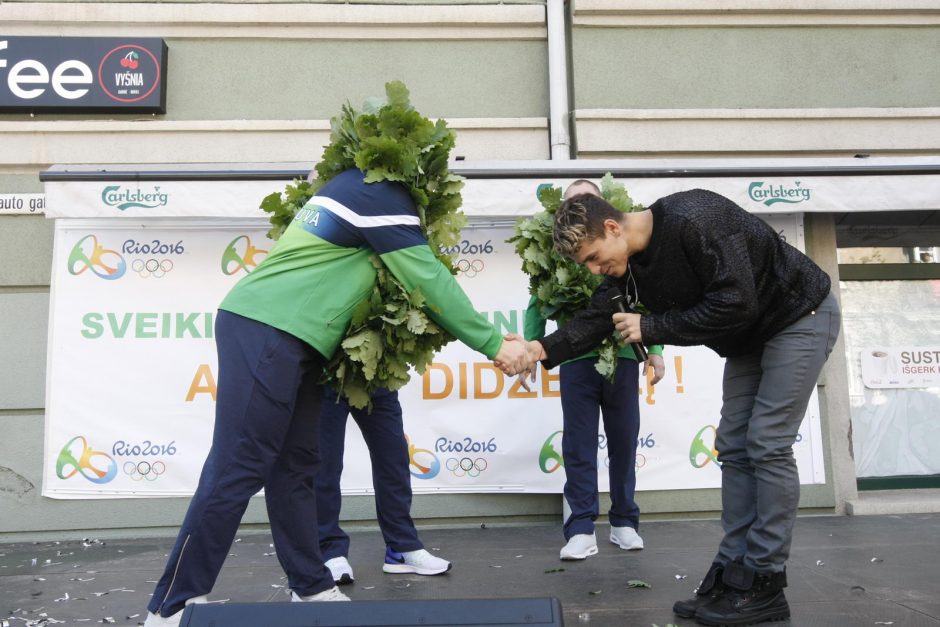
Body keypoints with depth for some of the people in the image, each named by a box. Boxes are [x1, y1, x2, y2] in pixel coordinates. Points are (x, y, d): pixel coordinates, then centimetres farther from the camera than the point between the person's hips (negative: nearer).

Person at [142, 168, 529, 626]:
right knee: (239, 469, -8)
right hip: (264, 333, -10)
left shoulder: (358, 185, 21)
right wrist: (493, 344, -2)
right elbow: (429, 281, -9)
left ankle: (311, 588, 17)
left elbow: (412, 277, 24)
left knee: (295, 466, 10)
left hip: (285, 338, 10)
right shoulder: (384, 192, -7)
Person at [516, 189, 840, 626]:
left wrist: (652, 328, -29)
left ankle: (763, 586, -3)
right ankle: (734, 573, 8)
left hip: (801, 316, -8)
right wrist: (544, 350, -22)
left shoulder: (693, 221, -33)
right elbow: (597, 319, -6)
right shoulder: (627, 262, -7)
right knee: (733, 447, 3)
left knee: (766, 444, -11)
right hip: (750, 336, 8)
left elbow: (736, 304, -34)